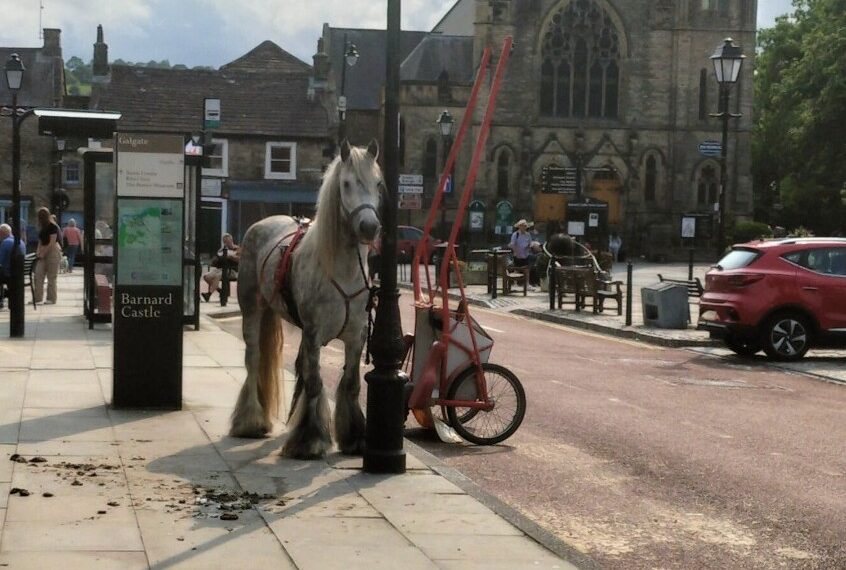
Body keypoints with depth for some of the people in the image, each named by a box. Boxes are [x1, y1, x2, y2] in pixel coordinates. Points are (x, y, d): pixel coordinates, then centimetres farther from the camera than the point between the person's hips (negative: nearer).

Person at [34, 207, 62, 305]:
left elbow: (52, 243, -15)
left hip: (53, 252, -8)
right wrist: (38, 252, -1)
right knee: (38, 275, -1)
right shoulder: (42, 228, 14)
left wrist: (42, 253, -14)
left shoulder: (53, 227, -10)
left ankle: (51, 299, 4)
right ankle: (37, 298, 0)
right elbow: (40, 242, 15)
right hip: (43, 253, 8)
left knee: (51, 277, -2)